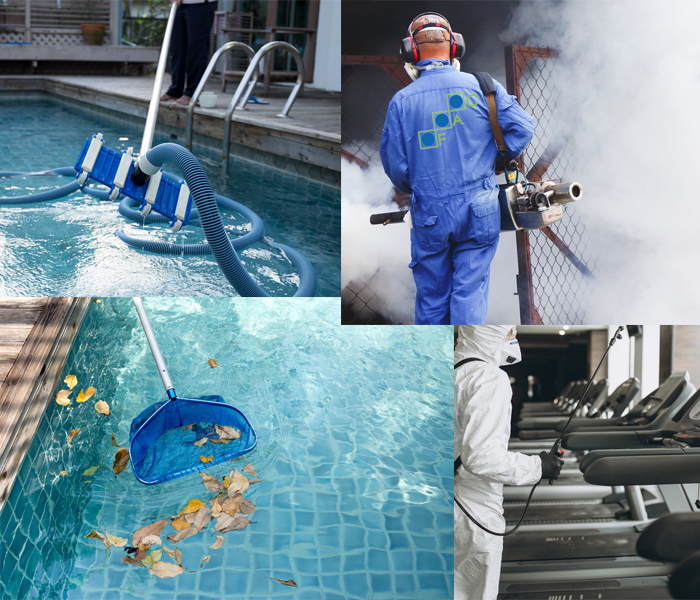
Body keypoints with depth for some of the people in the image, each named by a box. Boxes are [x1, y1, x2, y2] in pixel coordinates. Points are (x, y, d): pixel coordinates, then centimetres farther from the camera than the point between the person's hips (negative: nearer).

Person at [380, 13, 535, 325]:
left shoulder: (401, 100, -3)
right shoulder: (481, 86, -3)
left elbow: (395, 166, -1)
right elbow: (522, 127, -2)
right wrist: (494, 162, 12)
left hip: (429, 213, 0)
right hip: (479, 210, 0)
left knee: (431, 296, 13)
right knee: (470, 290, 7)